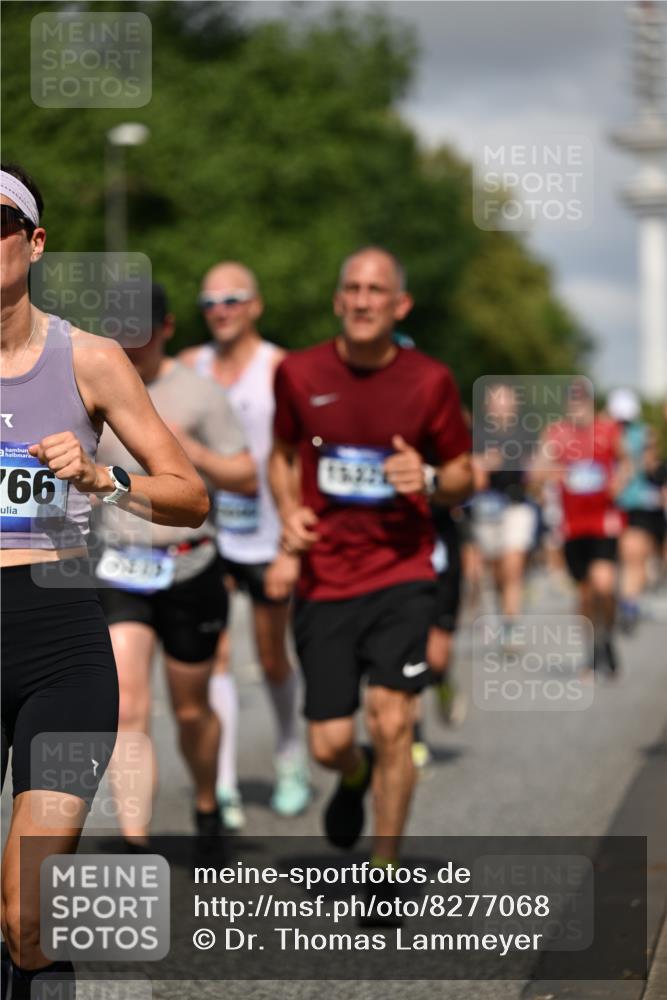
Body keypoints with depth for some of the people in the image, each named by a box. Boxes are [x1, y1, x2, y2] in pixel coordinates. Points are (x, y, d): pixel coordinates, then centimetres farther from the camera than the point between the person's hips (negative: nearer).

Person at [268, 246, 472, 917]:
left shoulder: (429, 381, -3)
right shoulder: (299, 374, 0)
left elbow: (464, 476, 8)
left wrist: (430, 481, -16)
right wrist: (289, 513, -3)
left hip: (400, 574, -1)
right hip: (323, 579, 1)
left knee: (391, 723, -14)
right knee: (328, 744, 0)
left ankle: (384, 874, 4)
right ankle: (355, 777, 40)